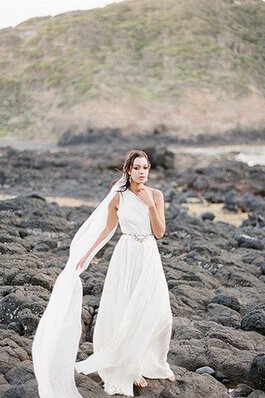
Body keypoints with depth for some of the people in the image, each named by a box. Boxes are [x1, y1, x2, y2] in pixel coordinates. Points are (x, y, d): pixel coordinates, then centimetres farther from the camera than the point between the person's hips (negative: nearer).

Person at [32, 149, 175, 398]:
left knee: (157, 313, 3)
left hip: (150, 258, 2)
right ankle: (128, 368, 16)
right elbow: (107, 229, 7)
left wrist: (150, 205, -15)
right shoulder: (118, 197, -2)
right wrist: (86, 255, 7)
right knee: (126, 314, 2)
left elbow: (160, 232, -3)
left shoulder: (156, 195, 1)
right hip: (126, 257, -2)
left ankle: (153, 364, 25)